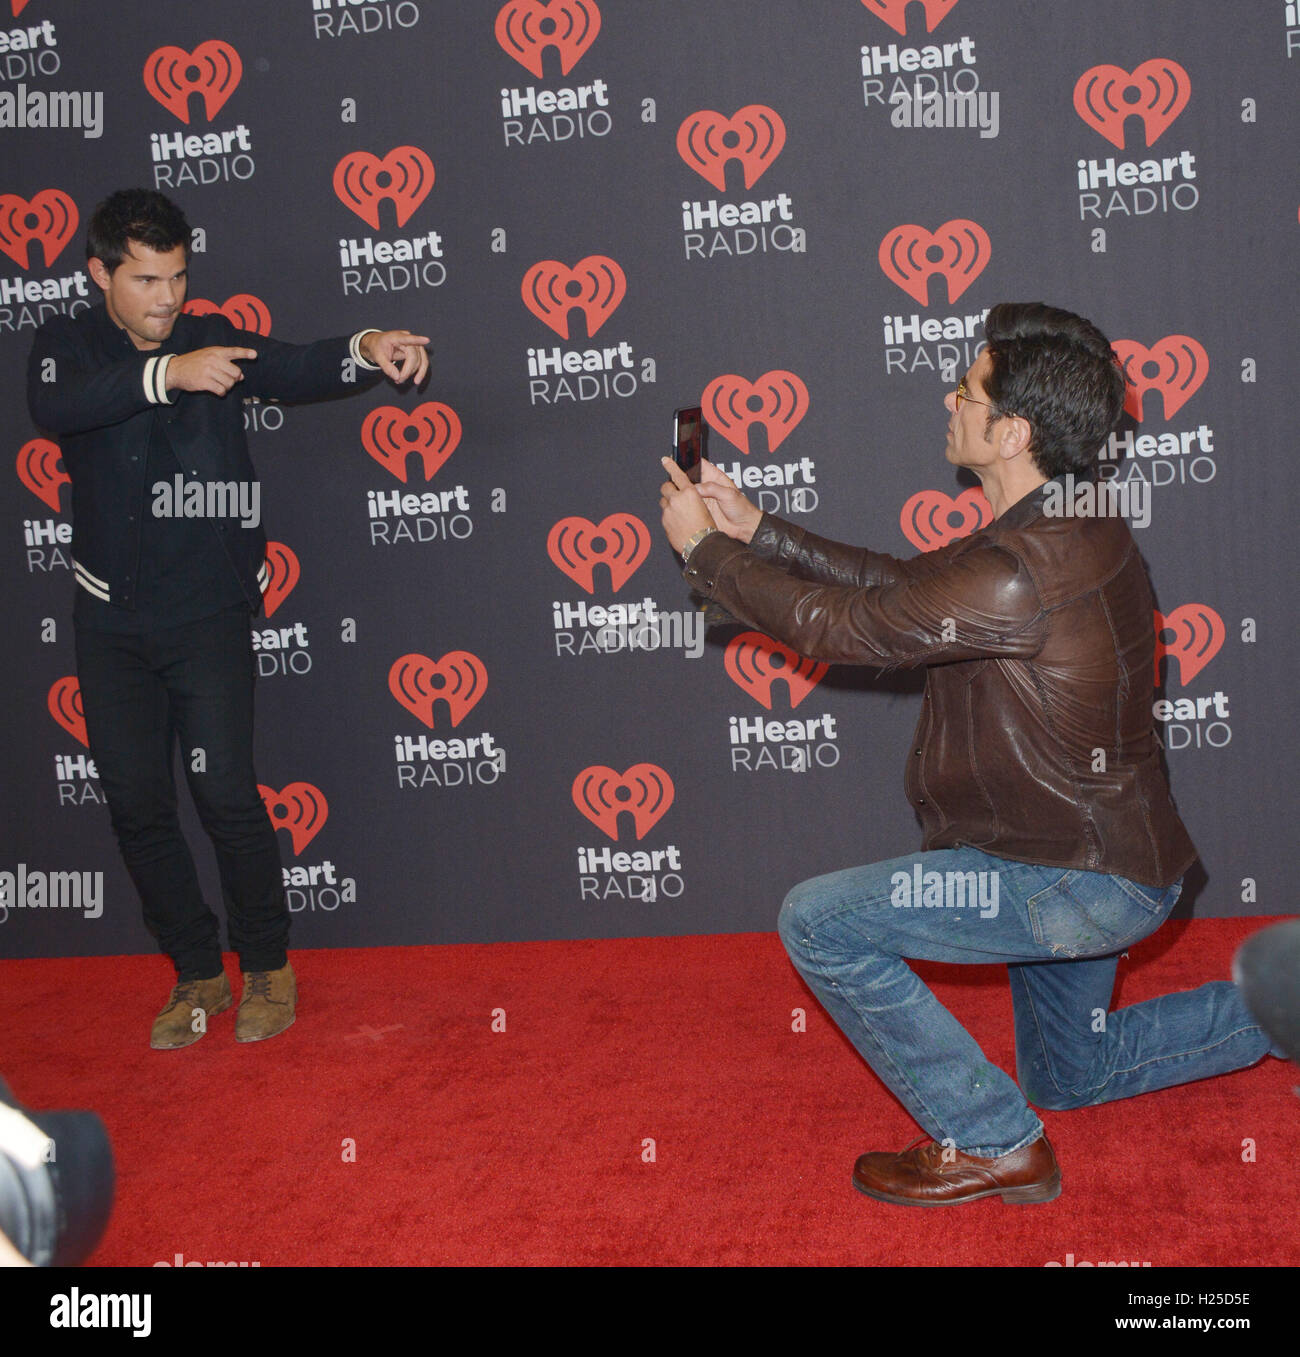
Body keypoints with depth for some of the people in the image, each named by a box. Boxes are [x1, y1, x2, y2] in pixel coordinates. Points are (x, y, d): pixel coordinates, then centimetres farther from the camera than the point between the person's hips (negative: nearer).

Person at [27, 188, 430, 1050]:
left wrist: (367, 352, -43)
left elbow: (295, 371, -21)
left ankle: (268, 969, 11)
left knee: (226, 791, -9)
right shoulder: (68, 346, 1)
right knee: (137, 803, 4)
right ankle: (198, 975, 21)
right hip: (113, 622, 2)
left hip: (209, 614, -2)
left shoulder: (214, 341, -1)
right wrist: (166, 374, -39)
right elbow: (54, 408, -23)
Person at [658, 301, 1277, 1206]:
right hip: (1105, 860, 10)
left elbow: (837, 625, -22)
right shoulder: (1075, 532, 2)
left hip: (1079, 880, -10)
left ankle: (988, 1143, 1)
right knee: (1067, 1076, 28)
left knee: (820, 921, -11)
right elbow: (903, 582, 9)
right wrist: (758, 534, 8)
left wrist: (704, 549, -7)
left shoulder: (1019, 578, -30)